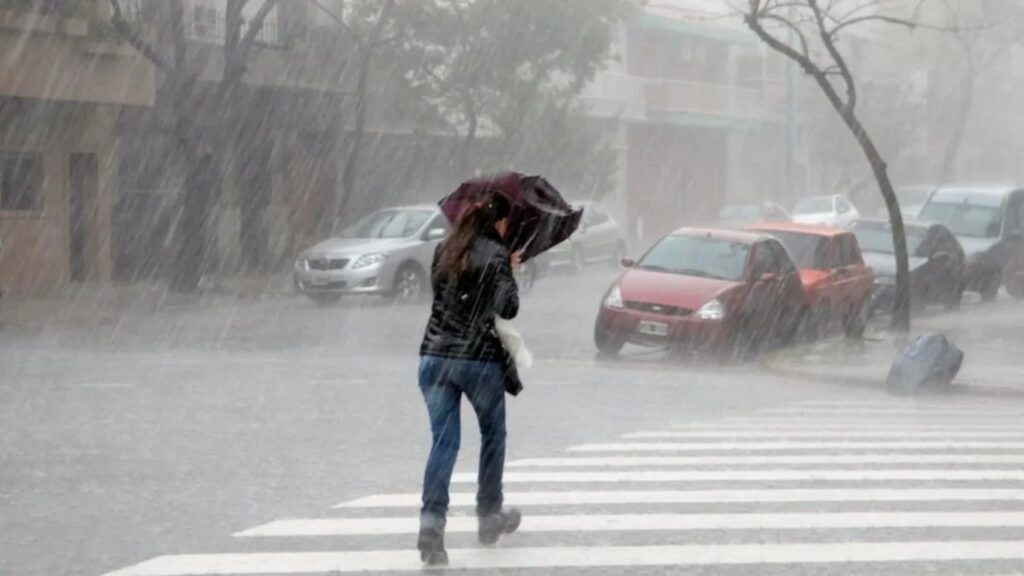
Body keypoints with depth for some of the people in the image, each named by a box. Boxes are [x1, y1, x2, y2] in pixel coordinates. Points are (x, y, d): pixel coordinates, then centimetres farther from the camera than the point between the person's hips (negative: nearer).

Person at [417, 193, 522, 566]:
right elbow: (507, 308, -16)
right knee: (493, 436, 18)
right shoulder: (496, 255, -8)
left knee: (443, 441, 0)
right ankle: (489, 516, 27)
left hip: (435, 356, 4)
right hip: (481, 358, -4)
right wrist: (510, 277, 3)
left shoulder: (444, 251, 9)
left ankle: (431, 522, -17)